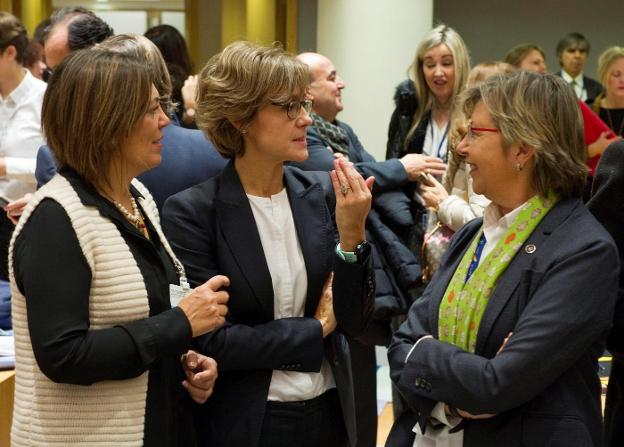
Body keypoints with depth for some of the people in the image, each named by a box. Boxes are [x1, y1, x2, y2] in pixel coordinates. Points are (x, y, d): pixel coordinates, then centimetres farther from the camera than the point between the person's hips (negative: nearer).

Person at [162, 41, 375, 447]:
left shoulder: (322, 194, -3)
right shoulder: (191, 212, -13)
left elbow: (354, 322, -3)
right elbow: (212, 341, -15)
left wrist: (351, 237, -17)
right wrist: (315, 328, -8)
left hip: (330, 413, 4)